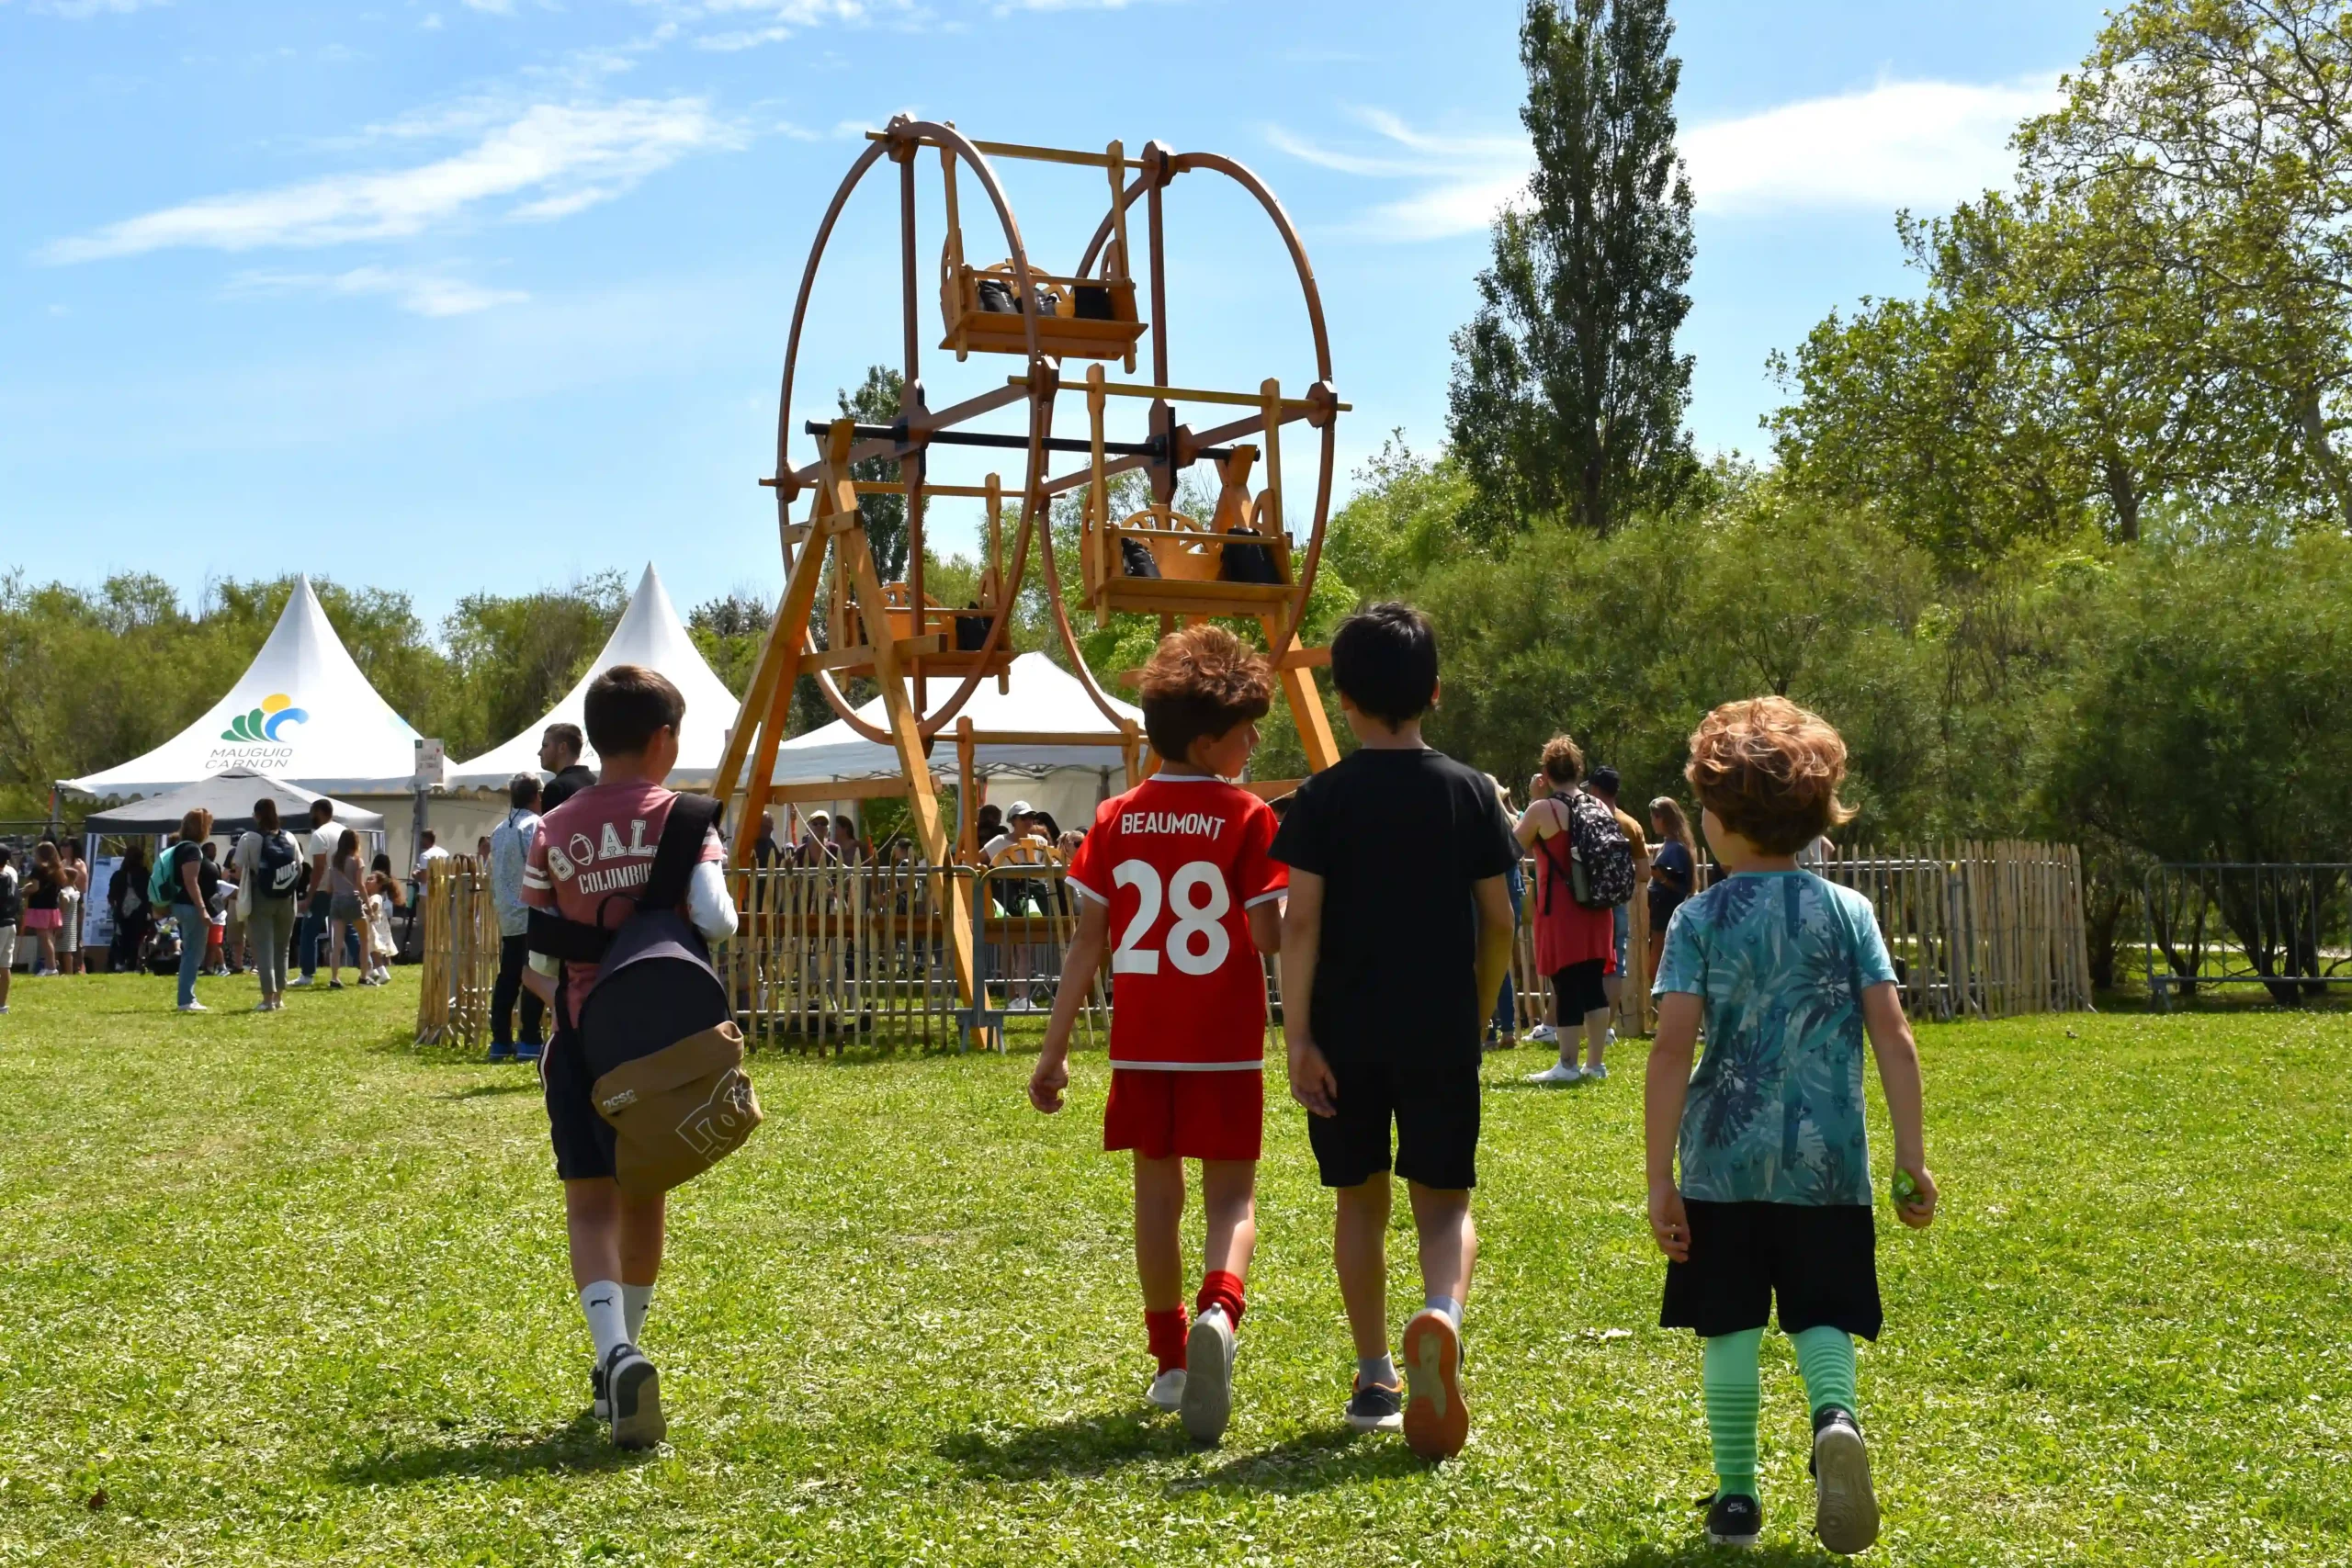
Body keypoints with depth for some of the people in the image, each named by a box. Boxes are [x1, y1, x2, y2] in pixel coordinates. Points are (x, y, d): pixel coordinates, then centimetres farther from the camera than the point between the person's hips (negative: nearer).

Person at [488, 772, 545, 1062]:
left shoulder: (499, 831, 14)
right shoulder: (535, 826, -12)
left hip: (507, 916, 8)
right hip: (531, 915, -8)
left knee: (507, 977, 10)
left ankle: (500, 1041, 12)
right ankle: (529, 1042, -5)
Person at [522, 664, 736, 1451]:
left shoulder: (554, 832, 0)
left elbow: (538, 964, 1)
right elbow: (714, 919, -19)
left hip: (582, 1034, 0)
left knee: (591, 1203, -2)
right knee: (643, 1195, 17)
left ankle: (616, 1352, -25)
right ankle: (623, 1353, 30)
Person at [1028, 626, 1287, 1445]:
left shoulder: (1115, 820, 3)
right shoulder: (1249, 819, -8)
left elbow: (1087, 941, 1)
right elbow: (1269, 937, -14)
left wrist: (1054, 1050, 4)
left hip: (1141, 1042, 3)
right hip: (1224, 1042, -3)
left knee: (1156, 1190, 14)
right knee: (1230, 1193, 2)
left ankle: (1170, 1360, 20)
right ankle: (1220, 1308, -28)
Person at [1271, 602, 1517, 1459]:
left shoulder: (1323, 798, -4)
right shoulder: (1471, 792, 2)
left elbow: (1301, 922, -10)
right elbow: (1499, 921, 4)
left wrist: (1299, 1038, -8)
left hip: (1346, 1034, 0)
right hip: (1442, 1033, 1)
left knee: (1360, 1200, 14)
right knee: (1444, 1200, 5)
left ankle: (1374, 1381, 19)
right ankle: (1441, 1315, -26)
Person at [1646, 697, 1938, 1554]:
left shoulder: (1699, 920, -3)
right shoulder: (1848, 911, 3)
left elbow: (1672, 1050, -10)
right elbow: (1894, 1039, -3)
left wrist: (1660, 1177, -7)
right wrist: (1911, 1157, 2)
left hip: (1725, 1162, -1)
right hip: (1828, 1162, 1)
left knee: (1729, 1328, 11)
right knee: (1821, 1317, 10)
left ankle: (1736, 1494, 13)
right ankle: (1834, 1417, -20)